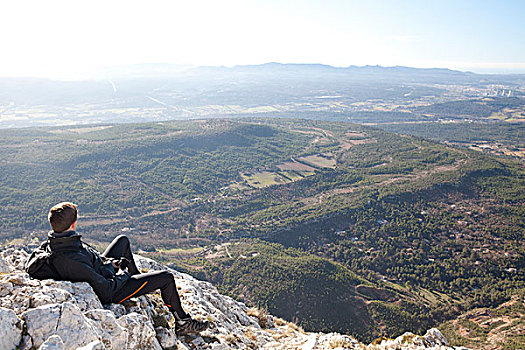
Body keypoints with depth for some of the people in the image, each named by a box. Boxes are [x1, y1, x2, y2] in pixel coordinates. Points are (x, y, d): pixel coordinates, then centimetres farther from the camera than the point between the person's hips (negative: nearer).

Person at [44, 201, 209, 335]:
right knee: (166, 278, -2)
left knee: (123, 240, 26)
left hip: (101, 273, 9)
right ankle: (182, 322, 20)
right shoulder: (72, 260, -39)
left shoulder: (57, 241, -11)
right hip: (111, 293, -9)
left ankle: (138, 278, 44)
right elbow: (106, 290, -30)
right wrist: (123, 275, -12)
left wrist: (109, 262, 1)